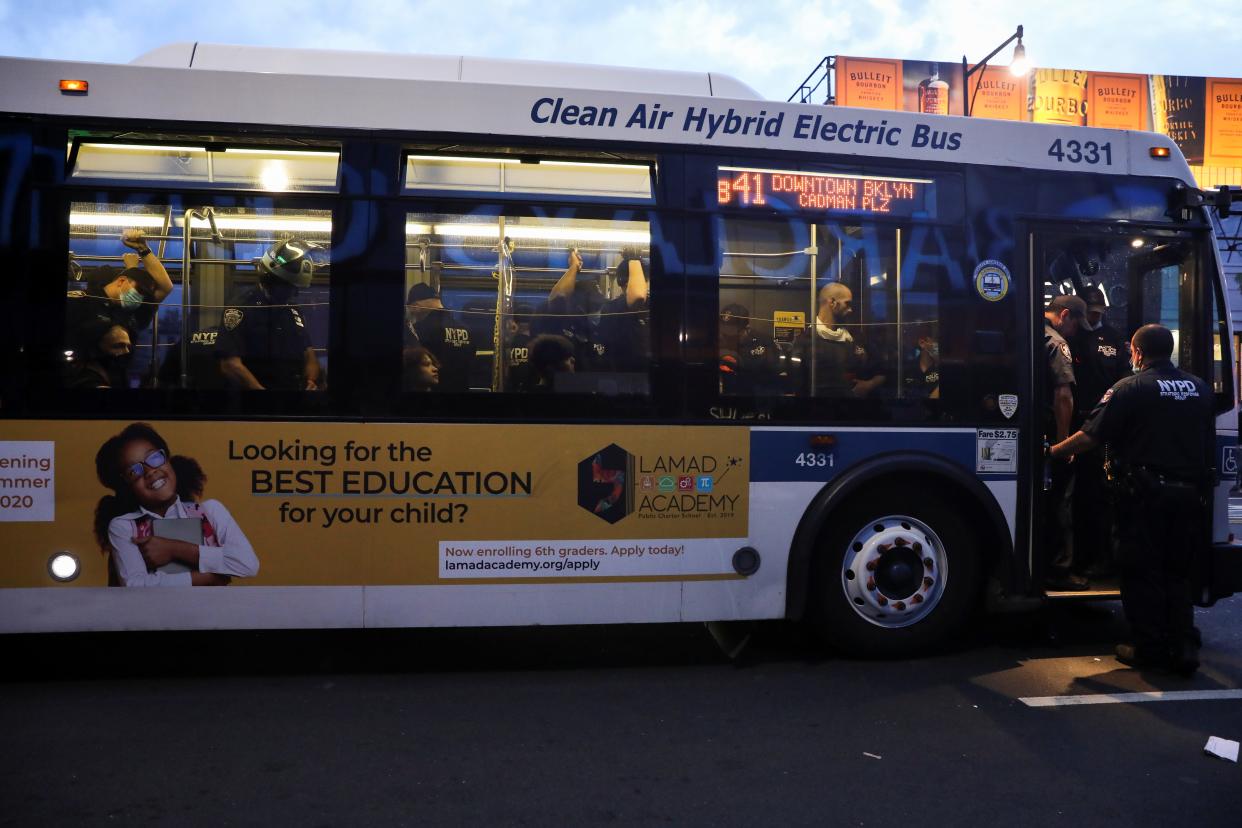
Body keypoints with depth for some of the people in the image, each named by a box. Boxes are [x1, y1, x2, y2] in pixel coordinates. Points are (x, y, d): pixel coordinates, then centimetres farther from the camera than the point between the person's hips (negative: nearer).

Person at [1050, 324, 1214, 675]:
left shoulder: (1130, 388, -9)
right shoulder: (1199, 389, 10)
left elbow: (1090, 437, -12)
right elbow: (1210, 445, 16)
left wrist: (1055, 452, 2)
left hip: (1146, 494, -5)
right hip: (1189, 494, 6)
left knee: (1142, 573, 4)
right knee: (1177, 573, 14)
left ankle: (1150, 649, 9)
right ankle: (1183, 649, 12)